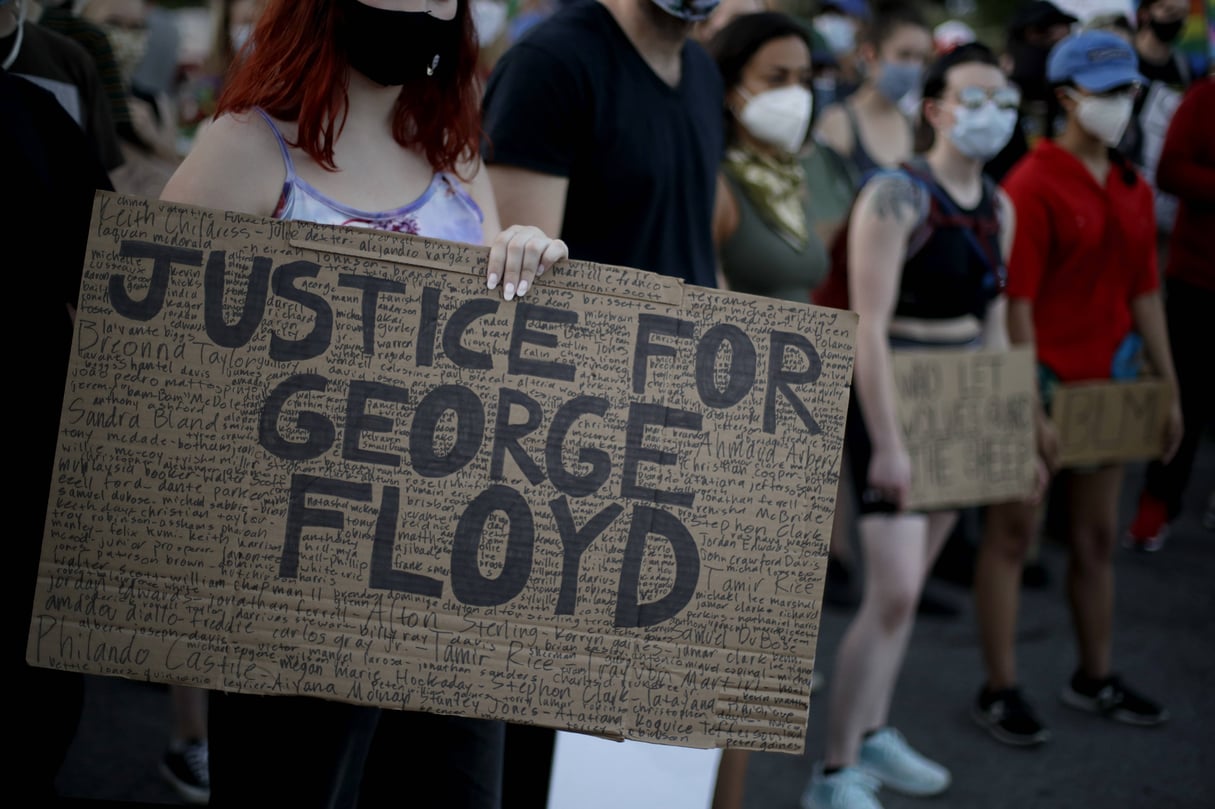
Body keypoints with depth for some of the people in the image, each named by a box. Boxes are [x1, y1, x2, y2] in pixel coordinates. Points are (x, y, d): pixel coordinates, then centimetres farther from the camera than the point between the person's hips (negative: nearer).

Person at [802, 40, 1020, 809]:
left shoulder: (999, 206, 9)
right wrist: (886, 443, -22)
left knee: (909, 584, 14)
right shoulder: (895, 196, -14)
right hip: (894, 396, -7)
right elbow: (869, 326, -19)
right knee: (892, 591, -11)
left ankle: (874, 734, 28)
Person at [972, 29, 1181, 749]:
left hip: (1106, 382, 7)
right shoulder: (1034, 185, -13)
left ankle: (1096, 678, 30)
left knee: (1098, 535, 16)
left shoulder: (1133, 189, 9)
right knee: (1015, 531, 1)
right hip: (1043, 382, -7)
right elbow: (1016, 303, -17)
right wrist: (1031, 409, -20)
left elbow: (1144, 292, 14)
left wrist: (1170, 390, 13)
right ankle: (1001, 691, 9)